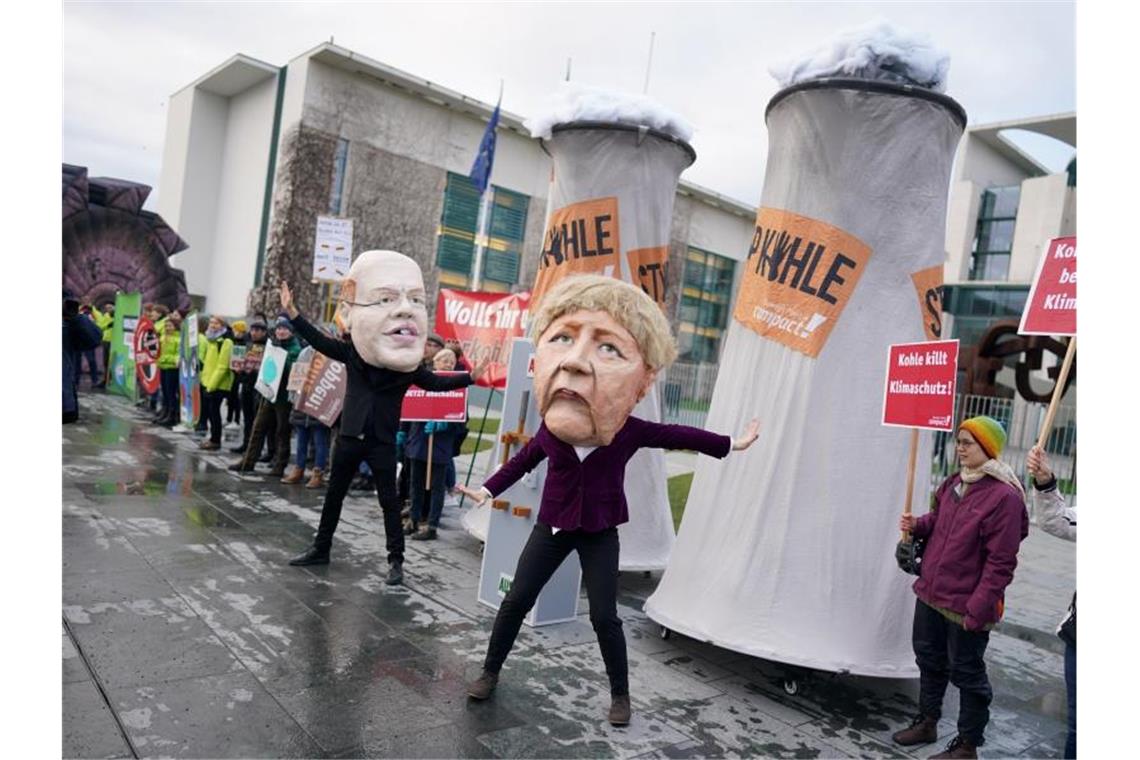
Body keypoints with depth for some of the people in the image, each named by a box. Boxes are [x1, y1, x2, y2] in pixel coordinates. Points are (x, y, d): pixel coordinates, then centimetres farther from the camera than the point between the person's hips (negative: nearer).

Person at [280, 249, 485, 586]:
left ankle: (396, 561, 13)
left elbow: (435, 382, 4)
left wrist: (470, 377, -4)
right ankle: (320, 548, 32)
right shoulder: (350, 352, -7)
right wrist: (292, 313, 0)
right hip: (350, 437, 2)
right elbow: (320, 341, 4)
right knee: (334, 495, 15)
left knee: (389, 500, 3)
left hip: (383, 443, -2)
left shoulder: (410, 367, -10)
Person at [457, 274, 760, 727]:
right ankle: (490, 672, 25)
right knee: (516, 599, 3)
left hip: (599, 533, -1)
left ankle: (620, 694, 21)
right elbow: (524, 460, 4)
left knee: (604, 617, -1)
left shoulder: (632, 431, -21)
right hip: (552, 526, 1)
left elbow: (677, 435, -3)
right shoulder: (549, 428, -18)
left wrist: (730, 444, 7)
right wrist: (488, 489, 9)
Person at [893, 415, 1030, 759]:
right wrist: (917, 525, 0)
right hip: (931, 593, 8)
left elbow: (1000, 563, -21)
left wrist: (977, 610, -21)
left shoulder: (1004, 496, -21)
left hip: (965, 605, -8)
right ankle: (927, 722, 40)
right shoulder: (955, 482, 4)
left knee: (966, 673, 8)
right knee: (929, 659, 21)